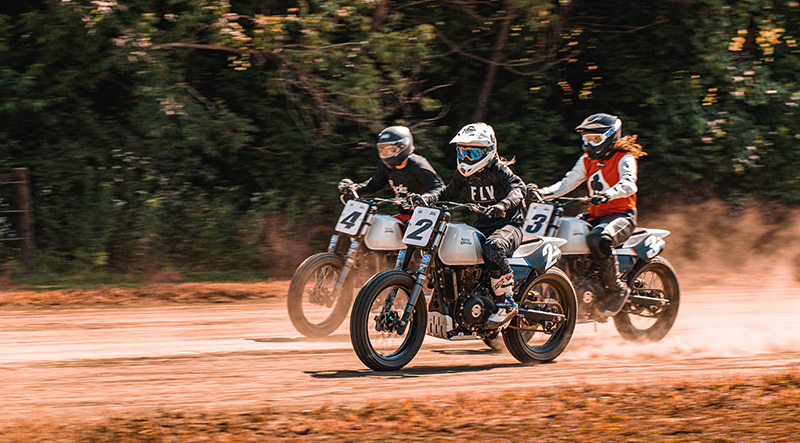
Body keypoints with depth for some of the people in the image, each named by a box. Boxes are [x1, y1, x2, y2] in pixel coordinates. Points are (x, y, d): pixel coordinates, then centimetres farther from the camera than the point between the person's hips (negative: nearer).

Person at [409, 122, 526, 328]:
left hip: (509, 224, -7)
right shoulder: (463, 173, 10)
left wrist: (504, 204, -47)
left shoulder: (497, 169, -11)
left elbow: (518, 188, -25)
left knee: (493, 249, -40)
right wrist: (425, 199, -6)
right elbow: (448, 193, 15)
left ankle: (506, 303, -28)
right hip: (482, 226, 7)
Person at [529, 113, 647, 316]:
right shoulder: (586, 161, 17)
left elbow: (629, 184, -23)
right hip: (595, 216, 8)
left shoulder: (624, 158, -4)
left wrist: (608, 194, -44)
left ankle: (617, 289, -24)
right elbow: (566, 183, 10)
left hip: (621, 215, -8)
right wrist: (542, 193, -9)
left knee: (598, 239, -38)